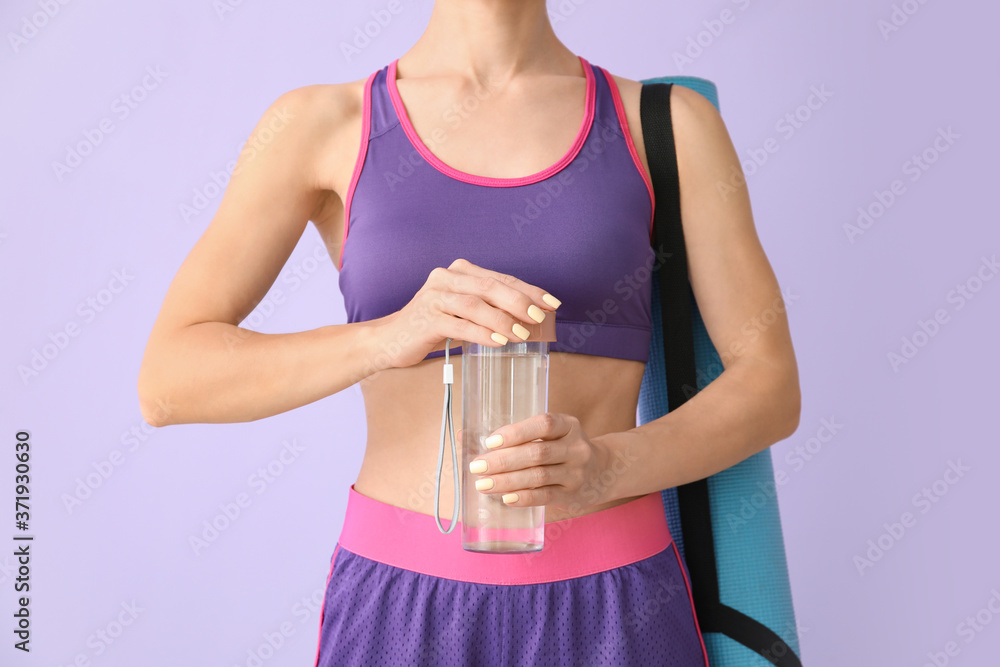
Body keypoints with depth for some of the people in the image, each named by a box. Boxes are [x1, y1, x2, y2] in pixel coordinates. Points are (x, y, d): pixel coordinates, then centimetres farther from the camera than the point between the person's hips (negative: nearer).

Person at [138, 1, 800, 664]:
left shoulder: (669, 124, 2)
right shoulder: (318, 126, 0)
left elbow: (773, 385, -2)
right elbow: (167, 382, -8)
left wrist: (605, 468, -22)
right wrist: (390, 335, -27)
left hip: (610, 606, 1)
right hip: (401, 607, 0)